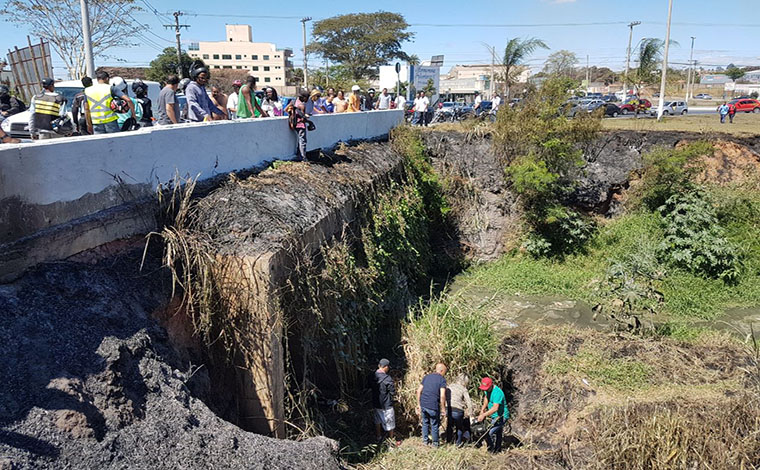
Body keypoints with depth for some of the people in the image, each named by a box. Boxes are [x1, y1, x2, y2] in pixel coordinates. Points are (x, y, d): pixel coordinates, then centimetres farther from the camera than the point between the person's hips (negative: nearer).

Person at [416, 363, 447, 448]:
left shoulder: (426, 377, 11)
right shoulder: (442, 380, -5)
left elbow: (419, 391, 10)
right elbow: (442, 396, -15)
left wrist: (419, 405, 16)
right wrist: (443, 408, -6)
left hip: (423, 405, 5)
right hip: (433, 406, -5)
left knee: (425, 423, 22)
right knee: (434, 425, 11)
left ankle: (425, 440, 32)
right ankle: (435, 444, 23)